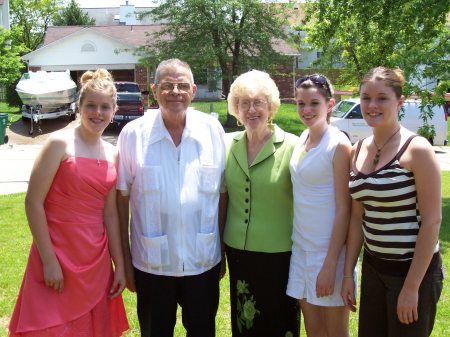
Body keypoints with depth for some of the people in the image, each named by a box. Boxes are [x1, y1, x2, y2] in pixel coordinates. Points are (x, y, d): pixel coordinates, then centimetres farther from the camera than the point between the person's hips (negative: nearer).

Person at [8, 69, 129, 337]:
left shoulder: (112, 154, 6)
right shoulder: (60, 143, -10)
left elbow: (110, 213, 9)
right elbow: (33, 202, -12)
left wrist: (119, 264, 7)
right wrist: (49, 260, -15)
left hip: (96, 261, 6)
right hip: (58, 257, -5)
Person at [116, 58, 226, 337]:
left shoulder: (213, 130, -2)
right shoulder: (133, 133, -6)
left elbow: (222, 192, 3)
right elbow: (122, 198, -2)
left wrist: (223, 251, 4)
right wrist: (125, 261, -1)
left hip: (203, 261, 1)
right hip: (152, 264, -1)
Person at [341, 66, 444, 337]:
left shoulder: (416, 149, -15)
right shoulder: (358, 151, 3)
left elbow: (432, 220, -16)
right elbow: (358, 217, 8)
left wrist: (411, 287, -16)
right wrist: (348, 273, 7)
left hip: (413, 269, -6)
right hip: (373, 267, 6)